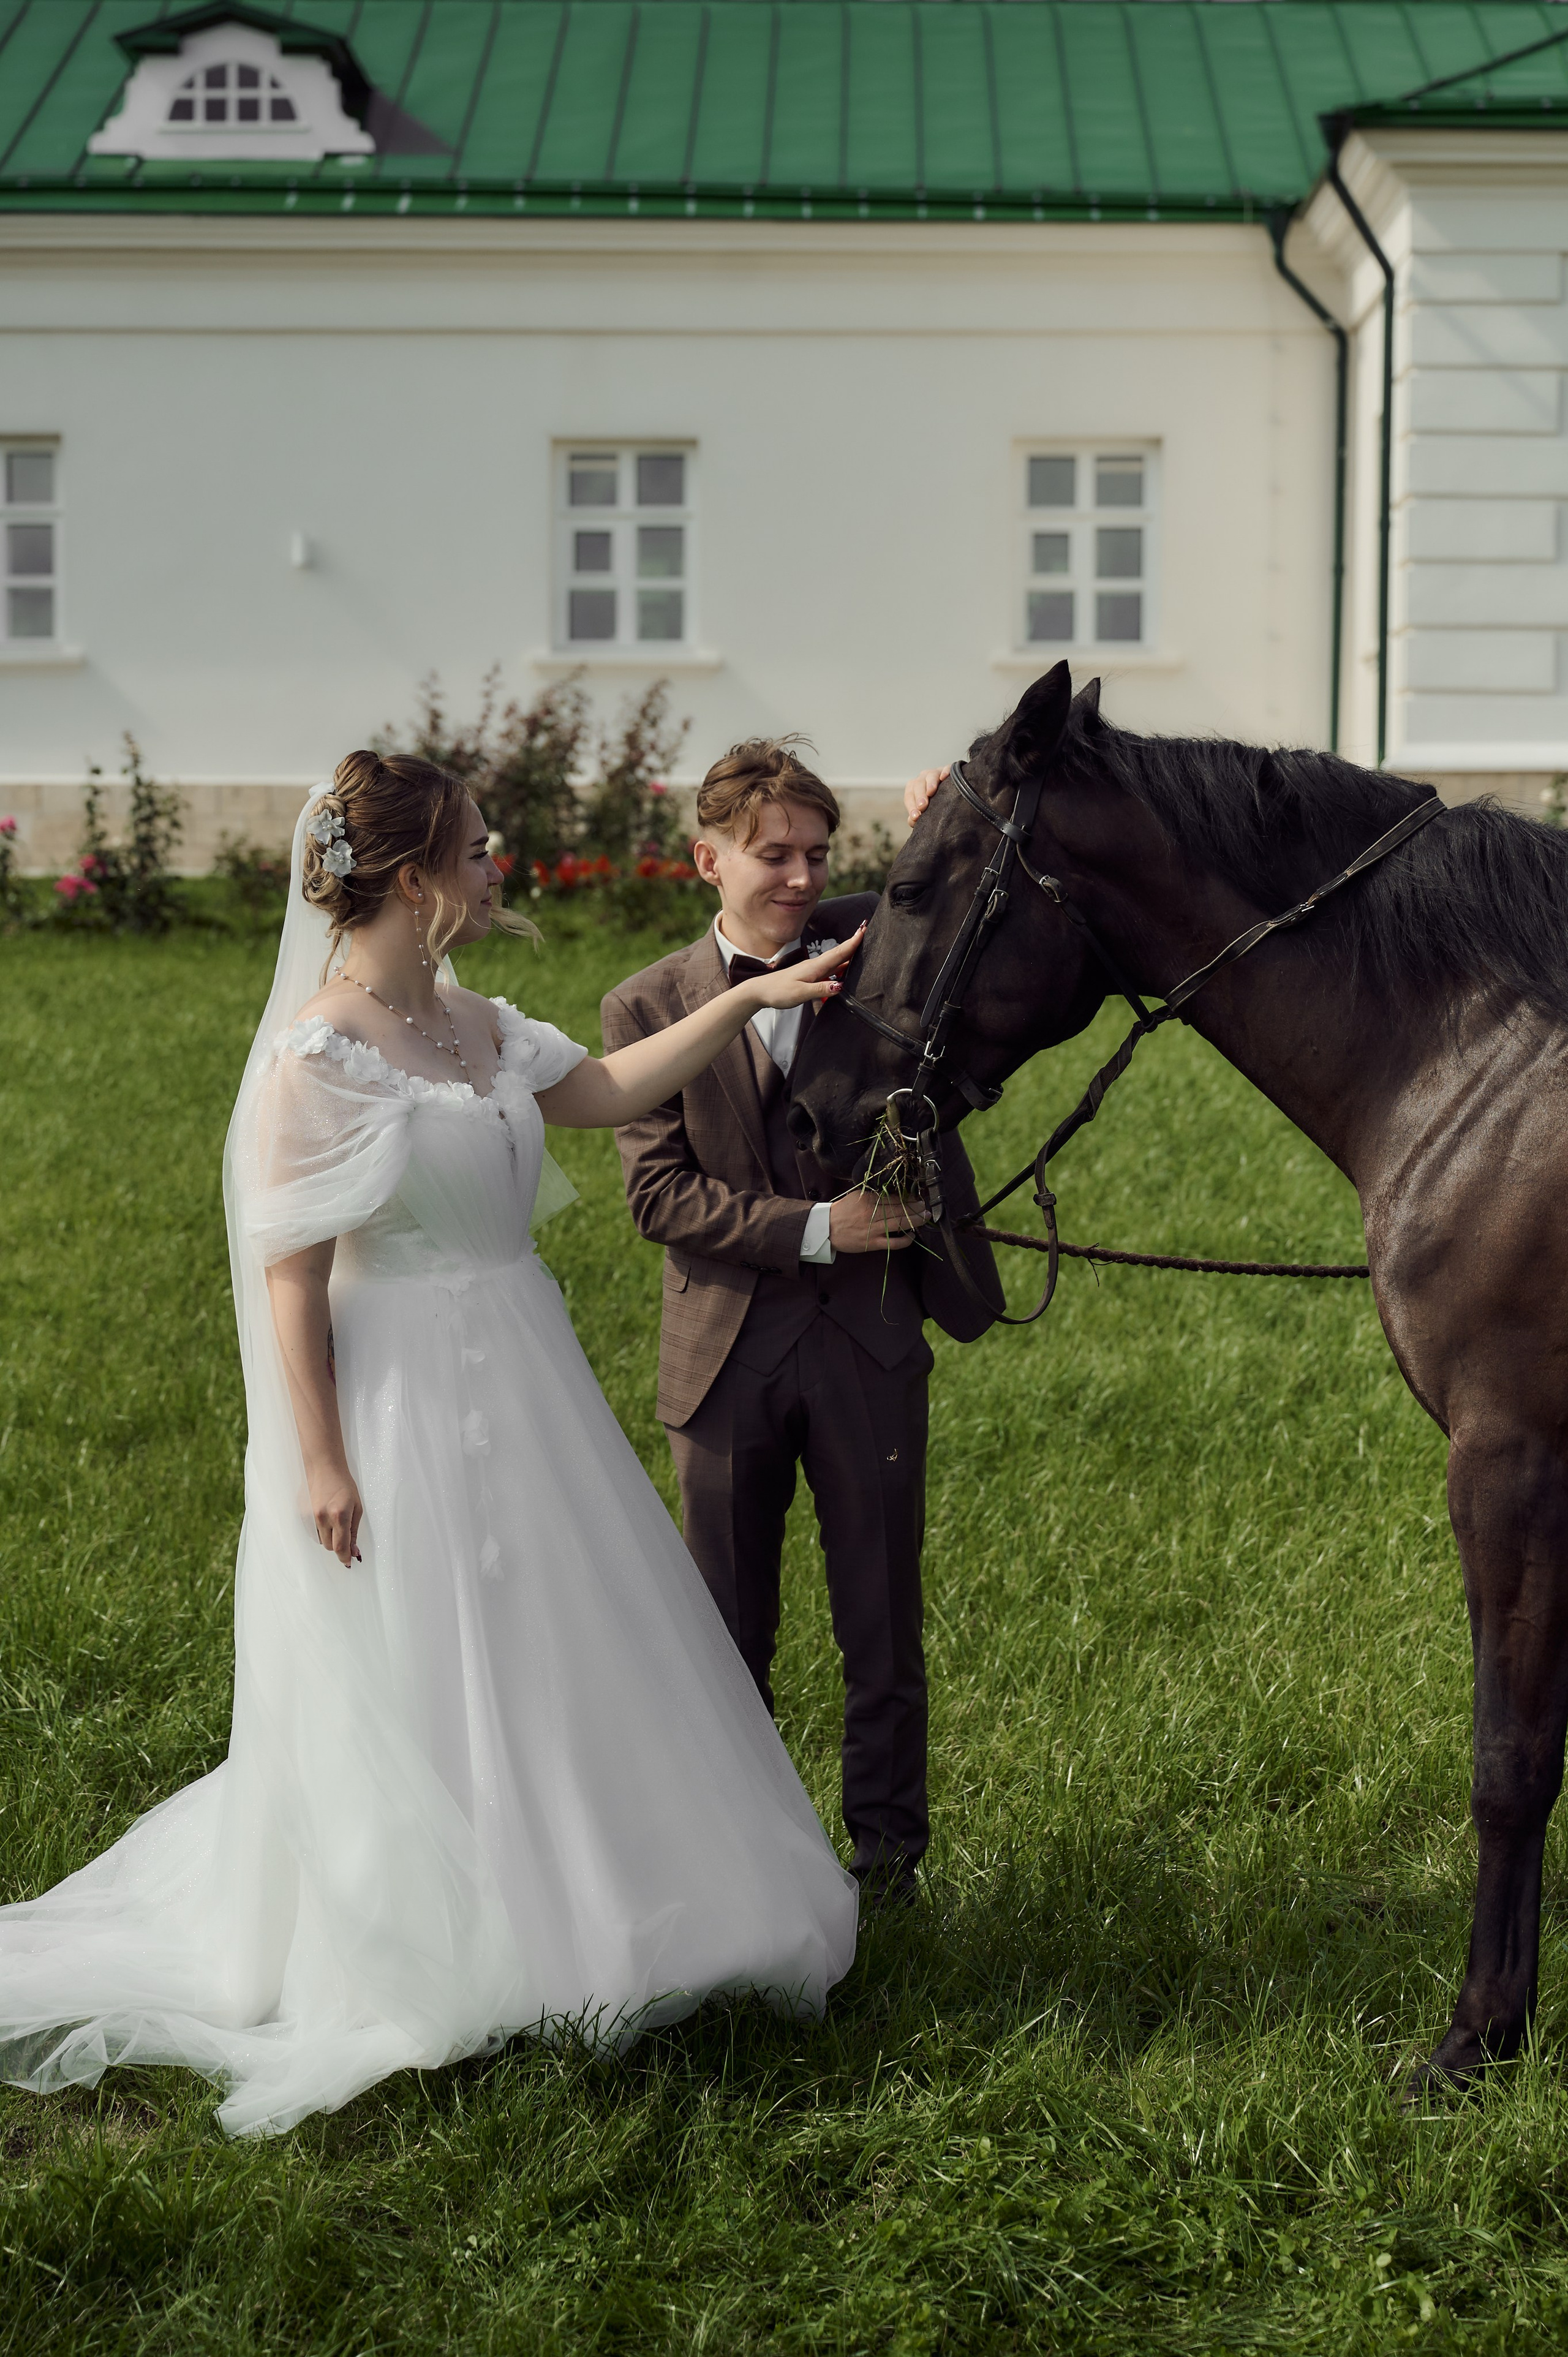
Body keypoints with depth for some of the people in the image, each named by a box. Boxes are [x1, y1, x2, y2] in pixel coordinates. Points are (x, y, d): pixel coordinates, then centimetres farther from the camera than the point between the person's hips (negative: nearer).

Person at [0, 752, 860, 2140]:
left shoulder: (472, 1024, 5)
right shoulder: (318, 1059, -18)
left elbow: (610, 1092, 17)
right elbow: (292, 1273, -18)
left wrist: (752, 1001, 11)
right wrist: (320, 1462, -19)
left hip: (515, 1384, 8)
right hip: (398, 1401, -8)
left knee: (537, 1652, 16)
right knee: (410, 1683, 3)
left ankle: (536, 1933, 33)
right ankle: (427, 1969, 19)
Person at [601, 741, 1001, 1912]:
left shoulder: (876, 944, 1)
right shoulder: (650, 1008, -1)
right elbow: (658, 1191, -7)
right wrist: (815, 1230, -17)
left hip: (870, 1339, 0)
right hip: (729, 1349, 0)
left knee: (882, 1617, 8)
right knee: (729, 1627, 12)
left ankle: (888, 1842, 23)